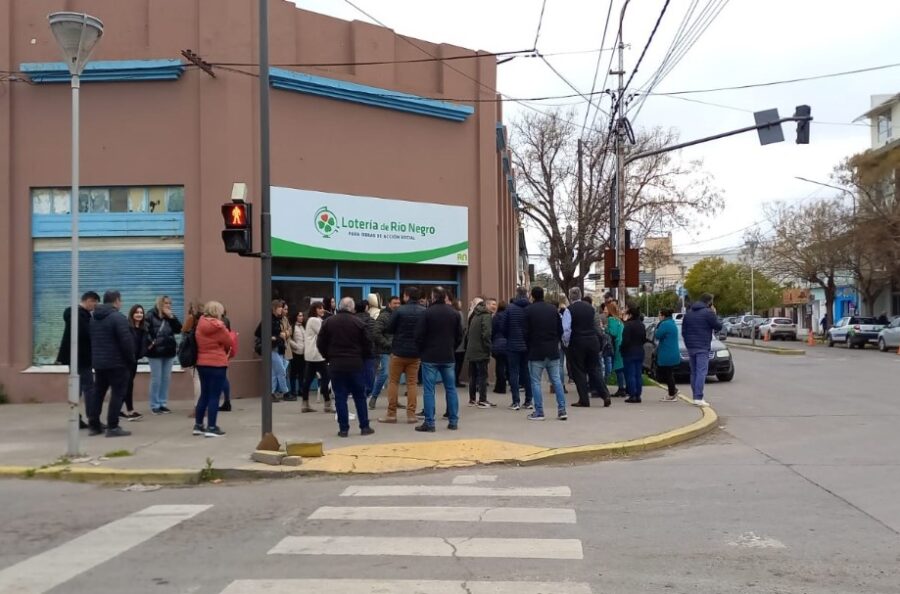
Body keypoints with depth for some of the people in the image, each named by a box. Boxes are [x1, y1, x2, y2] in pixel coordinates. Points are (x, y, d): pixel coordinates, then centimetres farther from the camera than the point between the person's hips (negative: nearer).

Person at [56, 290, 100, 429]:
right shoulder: (80, 315, -19)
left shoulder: (75, 313, 15)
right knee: (88, 387, -7)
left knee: (78, 387, 11)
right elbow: (86, 334, -26)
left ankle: (76, 419, 14)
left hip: (76, 356, 10)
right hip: (82, 357, -10)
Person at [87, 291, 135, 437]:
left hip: (98, 362, 8)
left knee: (98, 392, 15)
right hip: (117, 362, -8)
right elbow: (126, 341, -19)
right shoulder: (118, 317, -14)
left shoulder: (94, 319, 14)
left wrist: (95, 358, 21)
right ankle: (112, 427, -5)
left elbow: (91, 341, 18)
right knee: (117, 393, -4)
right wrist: (131, 359, -8)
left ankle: (94, 424, 19)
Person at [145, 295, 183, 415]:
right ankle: (154, 405, 6)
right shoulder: (151, 316, -8)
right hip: (156, 352, -6)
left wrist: (171, 317, -9)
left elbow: (178, 330, -2)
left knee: (166, 379, 9)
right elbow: (145, 331, -14)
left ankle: (163, 403, 17)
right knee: (156, 379, -1)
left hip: (169, 351, 6)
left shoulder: (170, 316, 9)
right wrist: (149, 343, -22)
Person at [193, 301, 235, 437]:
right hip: (217, 364, -6)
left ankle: (198, 425, 19)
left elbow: (199, 344, 10)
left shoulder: (200, 326, 5)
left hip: (202, 364, 6)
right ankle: (211, 428, 0)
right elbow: (230, 343, -4)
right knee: (214, 396, -1)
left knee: (204, 395, 16)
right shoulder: (219, 327, -14)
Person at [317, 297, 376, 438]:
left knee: (340, 397, 5)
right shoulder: (359, 322, -5)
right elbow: (368, 343, -3)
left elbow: (320, 343, 2)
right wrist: (364, 358, 13)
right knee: (360, 396, 9)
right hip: (356, 364, -1)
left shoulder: (328, 322, 0)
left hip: (335, 365, 1)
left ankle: (343, 428, 4)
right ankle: (364, 427, 12)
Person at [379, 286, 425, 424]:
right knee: (412, 383, 8)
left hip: (399, 351, -2)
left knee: (393, 381, 8)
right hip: (416, 352, 2)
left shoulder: (400, 310, -12)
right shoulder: (424, 312, -4)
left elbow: (389, 329, -5)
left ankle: (391, 414, 7)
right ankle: (411, 414, 5)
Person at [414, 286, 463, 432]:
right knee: (451, 389, 10)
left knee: (429, 390, 0)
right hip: (449, 357, 4)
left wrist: (422, 351, 7)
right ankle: (453, 422, 12)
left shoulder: (427, 313, -11)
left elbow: (419, 336, -10)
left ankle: (429, 423, -2)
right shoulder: (454, 313, 3)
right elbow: (459, 336, 8)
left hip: (430, 357, -4)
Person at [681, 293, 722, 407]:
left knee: (694, 372, 11)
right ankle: (698, 398, -16)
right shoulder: (708, 313, -10)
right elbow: (718, 326, -3)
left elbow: (683, 331, 14)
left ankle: (695, 397, 12)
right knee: (701, 372, -9)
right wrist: (714, 315, 10)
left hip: (690, 347, 7)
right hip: (702, 347, -7)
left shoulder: (688, 313, 12)